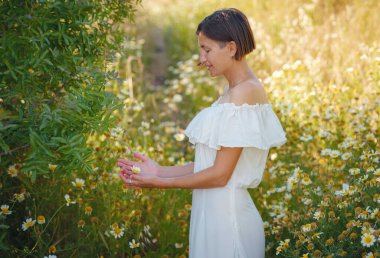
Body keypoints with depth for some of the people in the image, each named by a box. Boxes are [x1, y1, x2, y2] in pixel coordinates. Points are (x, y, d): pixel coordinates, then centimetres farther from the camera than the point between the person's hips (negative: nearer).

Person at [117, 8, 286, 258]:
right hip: (215, 212, 9)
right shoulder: (236, 91, 11)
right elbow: (211, 163, 10)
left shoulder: (244, 92, -17)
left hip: (226, 216, -9)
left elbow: (220, 174, -18)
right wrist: (160, 170, 7)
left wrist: (159, 182, -10)